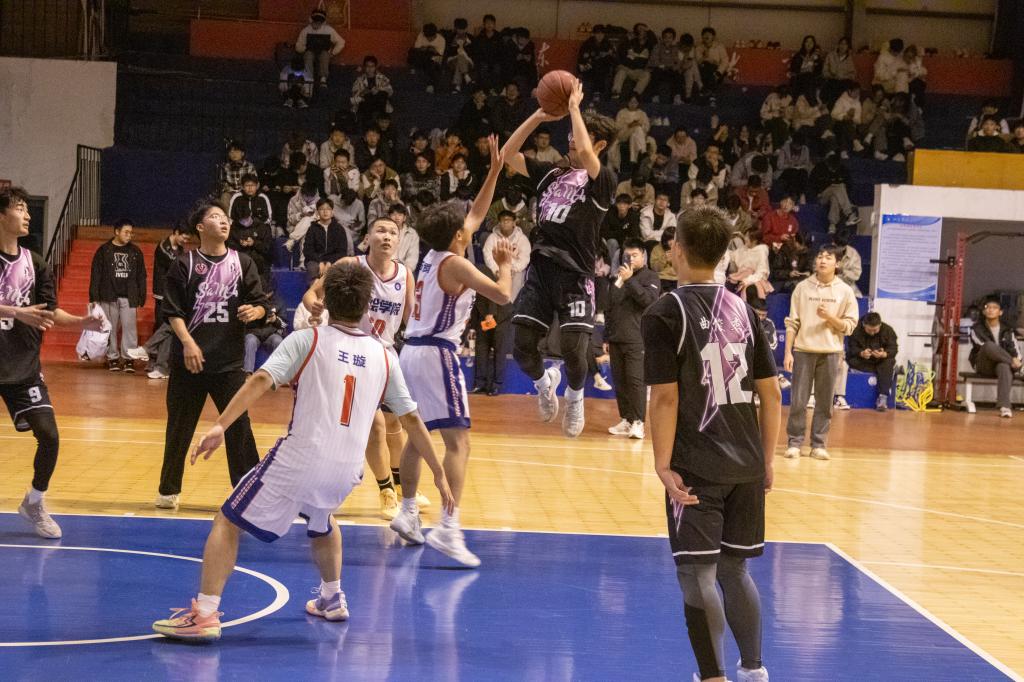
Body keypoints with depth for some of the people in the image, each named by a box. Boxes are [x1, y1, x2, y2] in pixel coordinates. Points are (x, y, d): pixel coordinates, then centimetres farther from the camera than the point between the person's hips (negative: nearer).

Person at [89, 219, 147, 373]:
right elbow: (96, 275, 1)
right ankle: (113, 357, 11)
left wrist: (142, 296, 5)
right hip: (109, 296, -1)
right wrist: (94, 297, -4)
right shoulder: (104, 250, 1)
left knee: (129, 327, -6)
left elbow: (141, 276, 10)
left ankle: (129, 358, -3)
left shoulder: (135, 252, 8)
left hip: (129, 297, 1)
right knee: (110, 329, 4)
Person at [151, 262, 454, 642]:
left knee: (228, 523, 7)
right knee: (321, 521, 38)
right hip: (347, 471, 4)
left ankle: (204, 614, -6)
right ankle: (332, 599, 44)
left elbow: (262, 380, -13)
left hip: (299, 459, -4)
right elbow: (411, 418, 16)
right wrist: (439, 474, 24)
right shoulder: (382, 357, 13)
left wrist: (220, 426, -20)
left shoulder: (306, 340, 3)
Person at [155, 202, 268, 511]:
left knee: (239, 425, -3)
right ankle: (169, 490, 22)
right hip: (189, 359, -1)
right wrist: (187, 342, -17)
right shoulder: (184, 265, 0)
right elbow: (173, 311, -4)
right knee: (179, 427, 8)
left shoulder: (242, 263, 7)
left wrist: (254, 311, -15)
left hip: (230, 361, 1)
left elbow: (260, 303, 8)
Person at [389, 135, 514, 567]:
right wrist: (505, 264, -1)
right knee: (457, 441, -12)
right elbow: (502, 294, -20)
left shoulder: (434, 254, 14)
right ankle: (448, 528, -23)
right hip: (437, 353, -9)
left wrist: (494, 171, 24)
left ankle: (408, 513, 27)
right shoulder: (455, 264, -11)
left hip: (412, 351, 10)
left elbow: (476, 215, 26)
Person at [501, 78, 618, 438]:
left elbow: (585, 153, -23)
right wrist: (537, 117, 5)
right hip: (540, 269, 5)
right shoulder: (551, 174, 15)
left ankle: (575, 398, 22)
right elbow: (508, 155, 13)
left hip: (575, 275, -5)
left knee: (573, 350, -9)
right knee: (522, 347, 0)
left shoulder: (602, 179, -2)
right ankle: (544, 382, 31)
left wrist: (574, 108, -12)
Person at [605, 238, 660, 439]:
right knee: (619, 381, 6)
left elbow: (649, 300, -18)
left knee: (636, 381, -11)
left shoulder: (650, 276, 1)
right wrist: (606, 337, 18)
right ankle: (625, 420, 12)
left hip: (637, 340, -6)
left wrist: (630, 280, -20)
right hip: (616, 339, 6)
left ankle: (638, 422, -11)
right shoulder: (617, 277, 18)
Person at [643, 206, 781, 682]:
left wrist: (663, 466, -9)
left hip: (697, 467, -5)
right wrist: (767, 460, 16)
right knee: (734, 568, 18)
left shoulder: (665, 314, -7)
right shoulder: (743, 310, 8)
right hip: (746, 465, 6)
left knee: (697, 574, 0)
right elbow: (772, 395, 9)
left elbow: (665, 398, -13)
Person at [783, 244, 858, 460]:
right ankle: (795, 442, 8)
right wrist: (788, 352, -2)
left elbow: (849, 326, 2)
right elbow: (792, 323, 4)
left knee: (824, 402, 3)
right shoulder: (802, 287, 4)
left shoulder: (845, 291, 3)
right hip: (803, 350, 0)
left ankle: (818, 444, 10)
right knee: (798, 400, -1)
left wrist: (829, 317, -15)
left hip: (830, 352, 0)